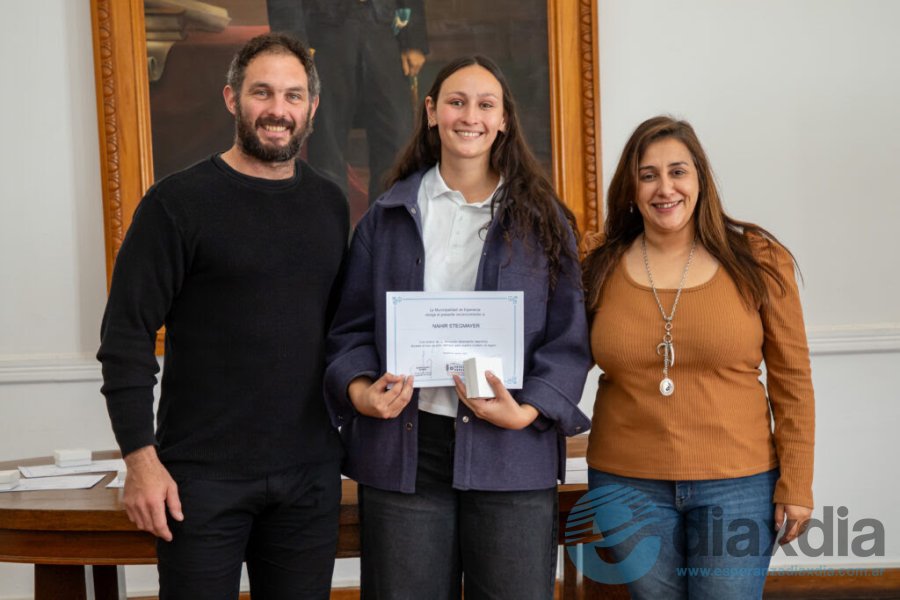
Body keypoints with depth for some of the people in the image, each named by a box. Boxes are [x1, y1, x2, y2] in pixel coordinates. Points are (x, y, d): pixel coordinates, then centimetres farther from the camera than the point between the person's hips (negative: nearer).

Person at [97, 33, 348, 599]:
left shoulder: (330, 204, 8)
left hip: (311, 472, 4)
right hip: (204, 476, -4)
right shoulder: (178, 203, -6)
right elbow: (126, 338, -8)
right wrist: (141, 459, -12)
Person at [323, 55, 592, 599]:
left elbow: (570, 338, 2)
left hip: (512, 455, -1)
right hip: (404, 449, 1)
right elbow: (352, 328, 11)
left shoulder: (542, 219, 6)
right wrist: (359, 389, -9)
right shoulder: (388, 216, 10)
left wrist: (527, 411, -13)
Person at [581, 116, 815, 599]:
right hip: (627, 483, 2)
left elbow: (791, 379, -1)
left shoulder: (757, 260, -4)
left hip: (738, 484, -1)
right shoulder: (602, 270, 1)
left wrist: (796, 483, -3)